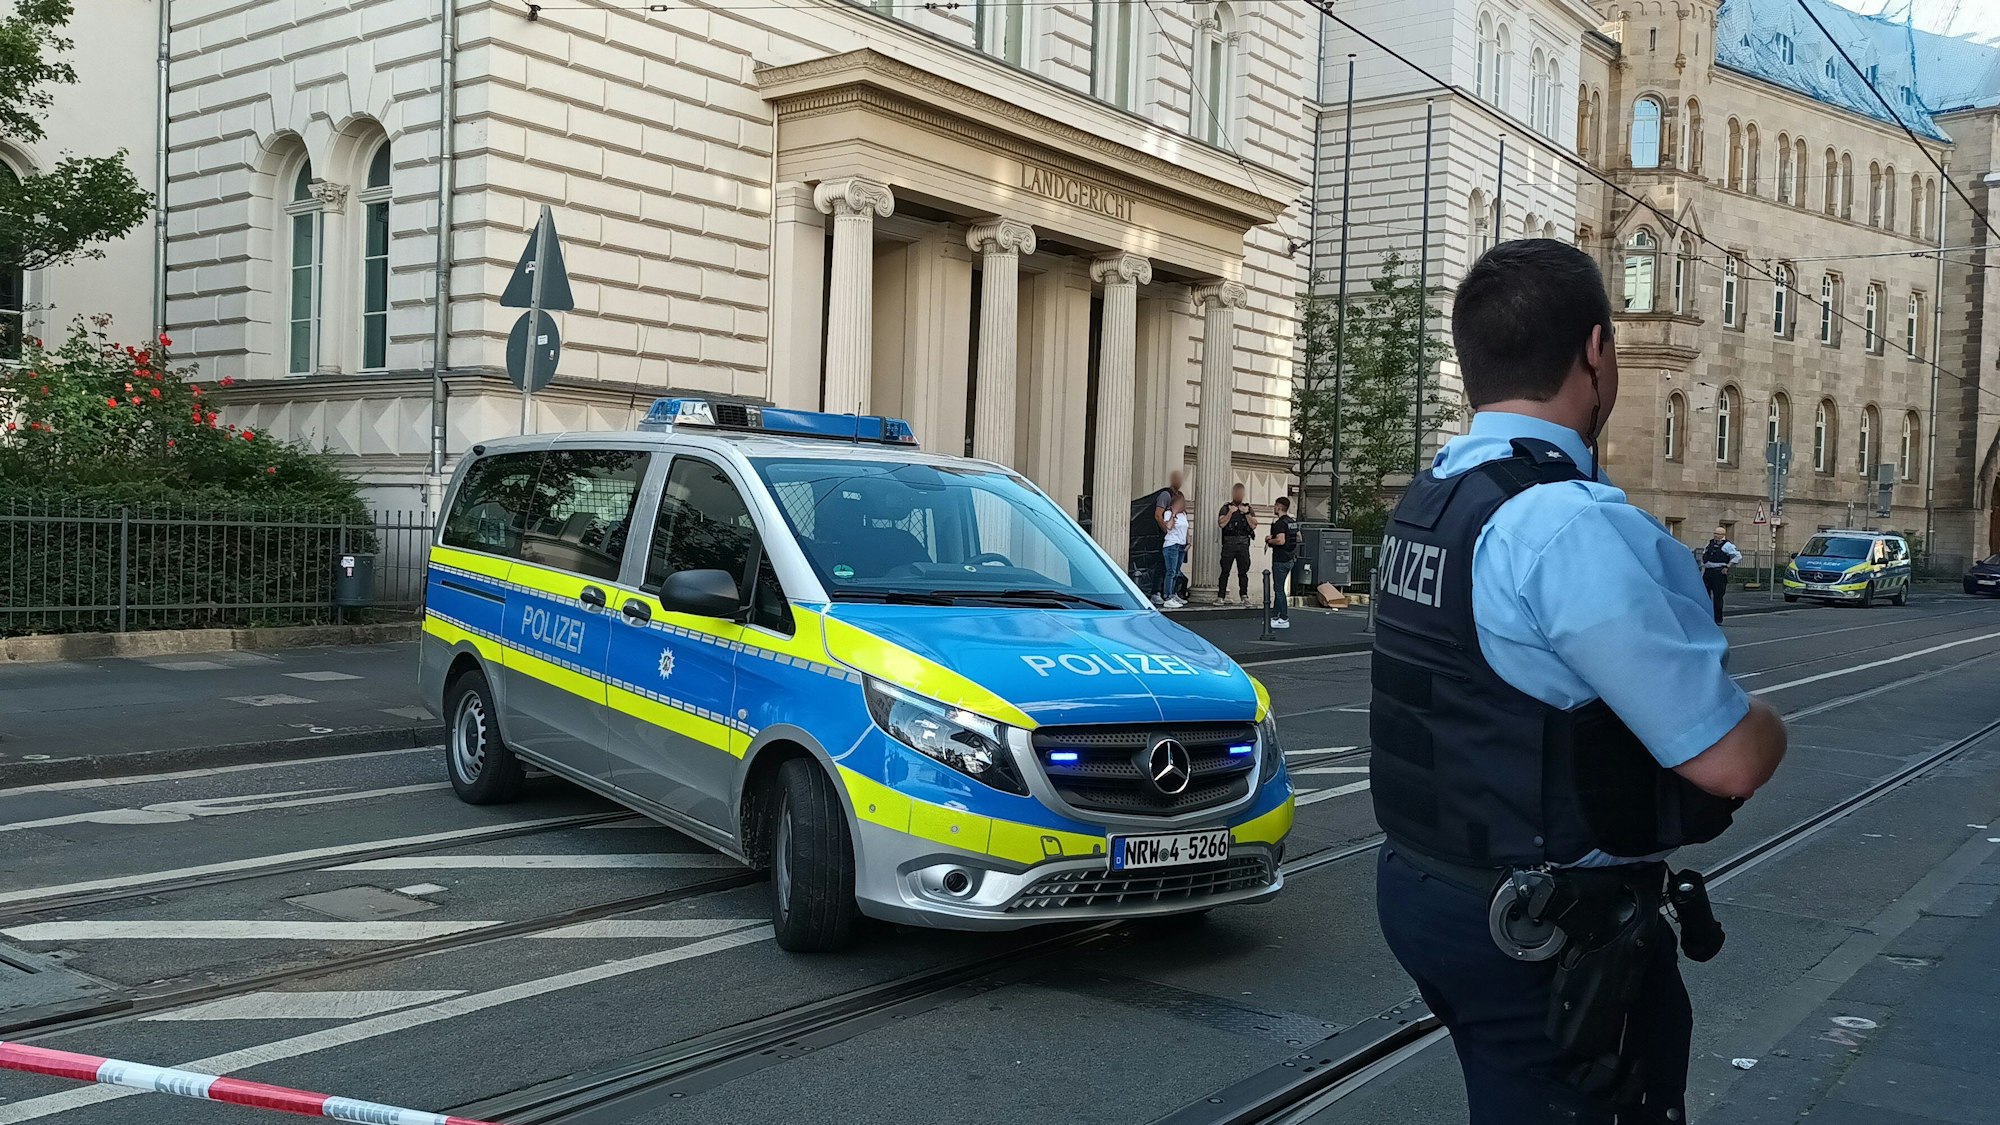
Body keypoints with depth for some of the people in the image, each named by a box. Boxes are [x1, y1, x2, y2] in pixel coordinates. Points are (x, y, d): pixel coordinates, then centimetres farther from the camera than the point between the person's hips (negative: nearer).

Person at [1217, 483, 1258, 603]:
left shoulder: (1247, 508, 15)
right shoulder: (1226, 507, 8)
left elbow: (1254, 525, 6)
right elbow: (1221, 523, -4)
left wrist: (1246, 513, -5)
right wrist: (1230, 512, -10)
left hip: (1243, 543, 2)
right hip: (1229, 542, -2)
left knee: (1243, 571, 1)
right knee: (1225, 571, -4)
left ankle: (1244, 596, 2)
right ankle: (1220, 596, -3)